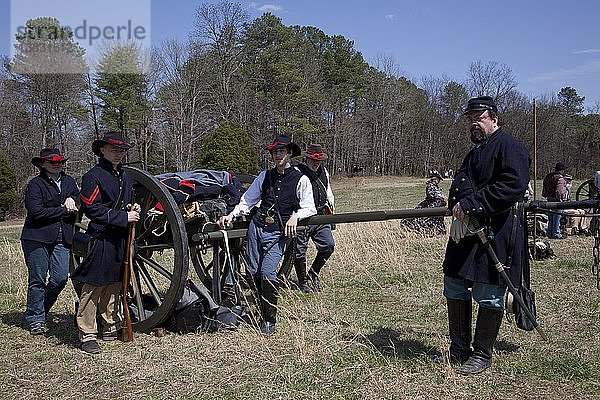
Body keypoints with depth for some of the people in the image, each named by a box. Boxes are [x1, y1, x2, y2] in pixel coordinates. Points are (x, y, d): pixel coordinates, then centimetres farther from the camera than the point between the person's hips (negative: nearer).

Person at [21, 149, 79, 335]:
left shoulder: (69, 182, 14)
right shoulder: (35, 184, -3)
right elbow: (36, 211, -15)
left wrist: (72, 201, -2)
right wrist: (63, 210, -10)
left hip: (62, 239, 5)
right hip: (37, 238, -4)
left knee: (60, 279, 0)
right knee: (38, 279, 2)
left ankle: (41, 310, 23)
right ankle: (35, 319, 16)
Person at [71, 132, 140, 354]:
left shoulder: (125, 177, 18)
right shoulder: (93, 176, -7)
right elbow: (92, 209, -15)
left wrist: (132, 209, 7)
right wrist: (123, 217, -16)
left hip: (121, 238, 8)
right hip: (102, 237, -8)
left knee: (114, 284, 15)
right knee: (93, 286, -5)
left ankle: (111, 327, 26)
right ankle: (87, 335, 2)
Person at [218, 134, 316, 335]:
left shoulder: (301, 179, 0)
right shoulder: (265, 176, 13)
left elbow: (309, 208, -6)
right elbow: (247, 201, 15)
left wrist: (295, 215, -24)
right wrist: (232, 215, 1)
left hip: (277, 234, -5)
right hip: (256, 227, 5)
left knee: (267, 273, -16)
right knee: (253, 274, 5)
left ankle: (269, 320, 0)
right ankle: (264, 312, 23)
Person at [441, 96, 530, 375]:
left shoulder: (510, 148, -7)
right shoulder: (474, 153, 22)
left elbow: (513, 186, -21)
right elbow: (460, 182, 14)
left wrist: (471, 204, -21)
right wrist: (459, 204, -9)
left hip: (497, 234, -9)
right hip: (466, 230, 9)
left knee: (488, 295, -1)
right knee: (454, 289, 11)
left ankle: (482, 355, 15)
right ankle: (459, 350, 25)